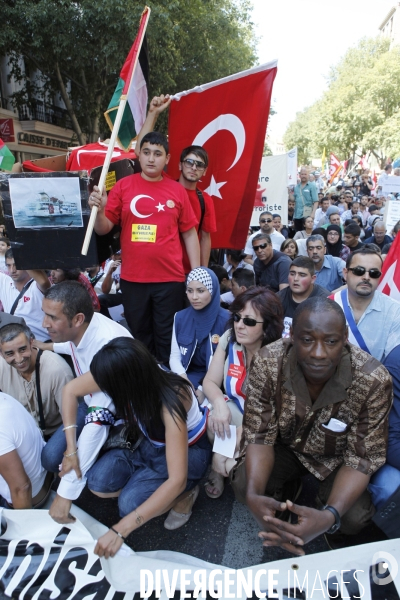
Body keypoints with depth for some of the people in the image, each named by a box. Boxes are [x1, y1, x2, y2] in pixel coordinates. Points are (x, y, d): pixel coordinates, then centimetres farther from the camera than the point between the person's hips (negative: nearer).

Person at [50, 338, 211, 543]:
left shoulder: (171, 403, -39)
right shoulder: (131, 375, -25)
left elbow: (177, 480, -37)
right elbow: (70, 390, -11)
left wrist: (120, 531, -37)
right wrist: (71, 449, -14)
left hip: (188, 450, -5)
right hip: (149, 443, 6)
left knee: (131, 504, -24)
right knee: (98, 483, -17)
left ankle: (184, 495, 4)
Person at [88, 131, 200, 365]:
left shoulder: (177, 191, 3)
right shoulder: (123, 186, 3)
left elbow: (190, 233, 6)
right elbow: (103, 229, 1)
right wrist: (99, 210, -20)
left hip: (170, 279, -1)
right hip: (132, 278, 1)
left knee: (167, 338, 9)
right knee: (139, 337, 15)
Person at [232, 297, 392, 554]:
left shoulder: (374, 380, -32)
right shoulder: (267, 362, -30)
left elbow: (362, 458, -22)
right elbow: (260, 435, -20)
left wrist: (329, 516, -40)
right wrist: (254, 495, -40)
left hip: (338, 458, -1)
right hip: (286, 446, 1)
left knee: (354, 516, -25)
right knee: (243, 484, -21)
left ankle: (334, 531, 14)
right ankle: (287, 488, 15)